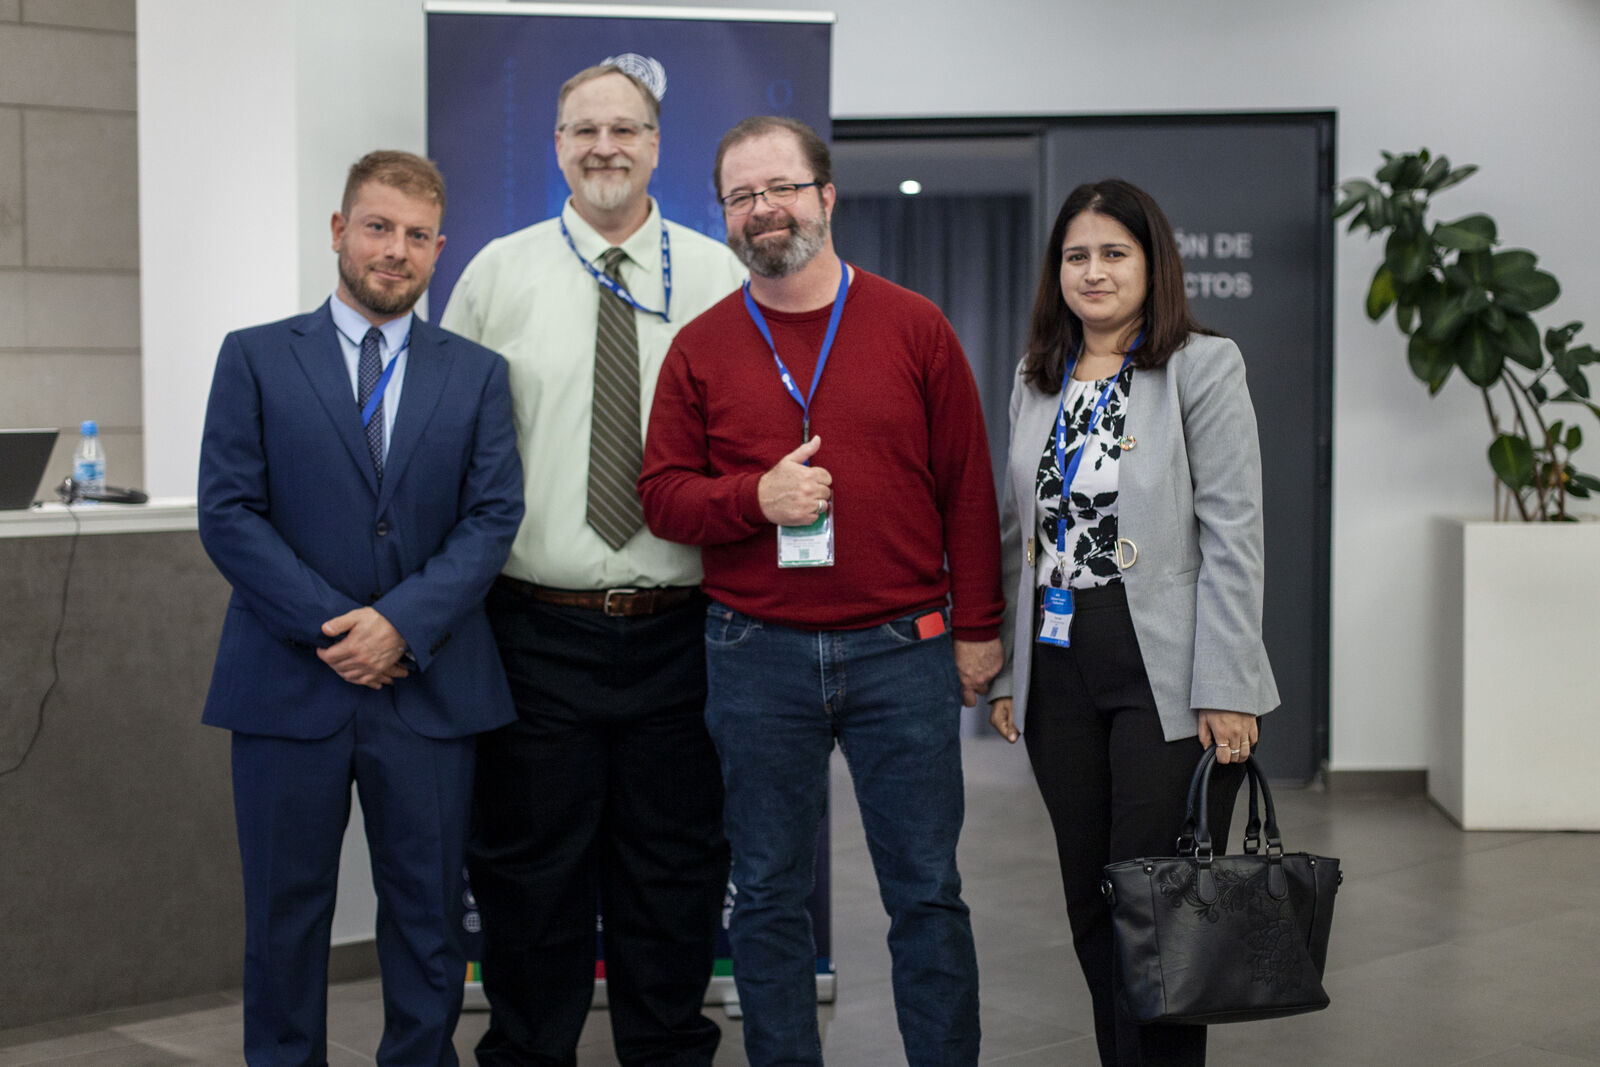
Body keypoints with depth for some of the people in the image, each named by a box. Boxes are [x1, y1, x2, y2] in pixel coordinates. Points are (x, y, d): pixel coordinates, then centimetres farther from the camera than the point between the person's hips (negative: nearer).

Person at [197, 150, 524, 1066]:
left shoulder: (478, 374, 10)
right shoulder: (256, 359, 5)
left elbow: (494, 516, 0)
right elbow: (229, 514, -3)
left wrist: (403, 623, -13)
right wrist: (332, 626, -12)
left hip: (428, 687, 1)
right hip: (290, 682, -1)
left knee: (428, 915, 7)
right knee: (285, 915, 5)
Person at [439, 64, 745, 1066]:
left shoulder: (719, 278, 5)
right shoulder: (498, 275, 4)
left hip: (681, 629, 1)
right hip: (539, 631, 0)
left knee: (678, 864, 10)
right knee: (530, 866, 7)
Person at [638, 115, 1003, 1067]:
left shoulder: (915, 327, 3)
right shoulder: (700, 349, 5)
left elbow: (968, 486, 4)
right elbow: (662, 493, 4)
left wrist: (977, 628, 2)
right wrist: (755, 498, -15)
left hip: (904, 648, -1)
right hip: (758, 658, 1)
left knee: (927, 890, 5)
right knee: (770, 895, 9)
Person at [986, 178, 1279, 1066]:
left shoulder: (1203, 368, -3)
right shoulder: (1036, 381, 13)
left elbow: (1233, 534, -9)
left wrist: (1226, 687, -14)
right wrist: (1005, 671, 10)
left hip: (1164, 675, -5)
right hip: (1060, 674, 5)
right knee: (1090, 907, 10)